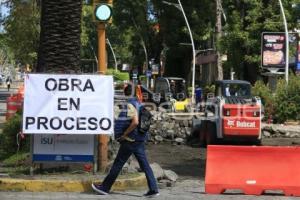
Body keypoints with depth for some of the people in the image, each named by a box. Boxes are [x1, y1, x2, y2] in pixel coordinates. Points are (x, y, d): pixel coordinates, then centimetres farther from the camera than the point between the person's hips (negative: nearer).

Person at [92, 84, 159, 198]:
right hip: (140, 139, 8)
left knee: (118, 164, 1)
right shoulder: (138, 103, 12)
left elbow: (135, 122, -25)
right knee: (144, 165, 6)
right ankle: (153, 189, 1)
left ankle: (105, 187, 11)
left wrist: (124, 134, -17)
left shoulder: (129, 104, -15)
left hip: (130, 140, -8)